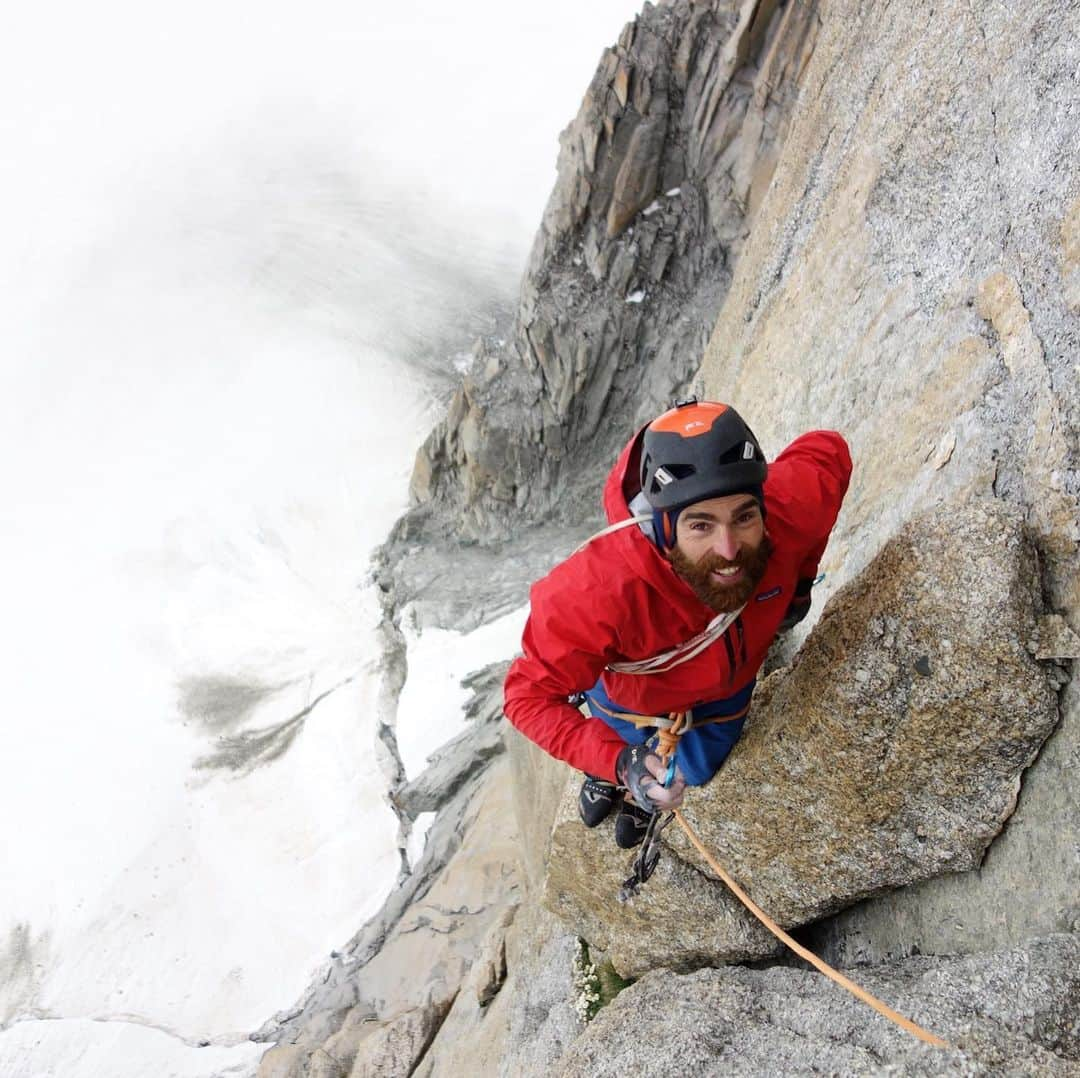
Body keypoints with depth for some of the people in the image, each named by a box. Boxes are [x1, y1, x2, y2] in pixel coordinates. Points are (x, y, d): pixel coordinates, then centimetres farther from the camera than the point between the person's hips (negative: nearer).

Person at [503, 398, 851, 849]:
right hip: (630, 695, -2)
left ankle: (641, 802, 68)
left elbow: (828, 452, -18)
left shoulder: (787, 511, -43)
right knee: (614, 760, 32)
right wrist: (618, 761, -51)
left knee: (692, 772, 33)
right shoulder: (599, 589, -51)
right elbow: (531, 695, -37)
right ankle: (606, 777, 70)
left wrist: (798, 582, -12)